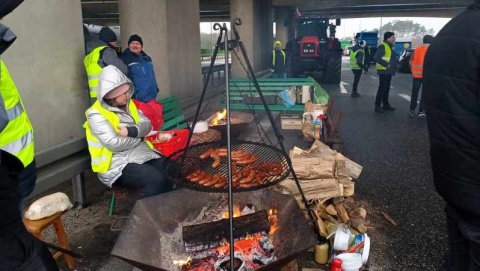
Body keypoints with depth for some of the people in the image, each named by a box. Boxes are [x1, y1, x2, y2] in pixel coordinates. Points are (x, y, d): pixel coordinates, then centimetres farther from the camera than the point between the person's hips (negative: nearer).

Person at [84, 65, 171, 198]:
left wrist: (132, 131, -17)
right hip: (119, 163, -6)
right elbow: (115, 144, -21)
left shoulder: (128, 104, 10)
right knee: (157, 179, -29)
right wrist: (139, 137, -6)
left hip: (143, 154, 7)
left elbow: (147, 125, 4)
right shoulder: (96, 114, -12)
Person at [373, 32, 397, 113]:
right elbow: (376, 58, -24)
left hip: (388, 71, 10)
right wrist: (386, 64, -23)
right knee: (382, 88, -9)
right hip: (384, 71, -9)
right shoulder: (382, 46, -14)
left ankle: (386, 104, 22)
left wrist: (395, 66, 11)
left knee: (387, 88, 14)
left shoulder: (390, 46, 18)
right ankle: (377, 106, -5)